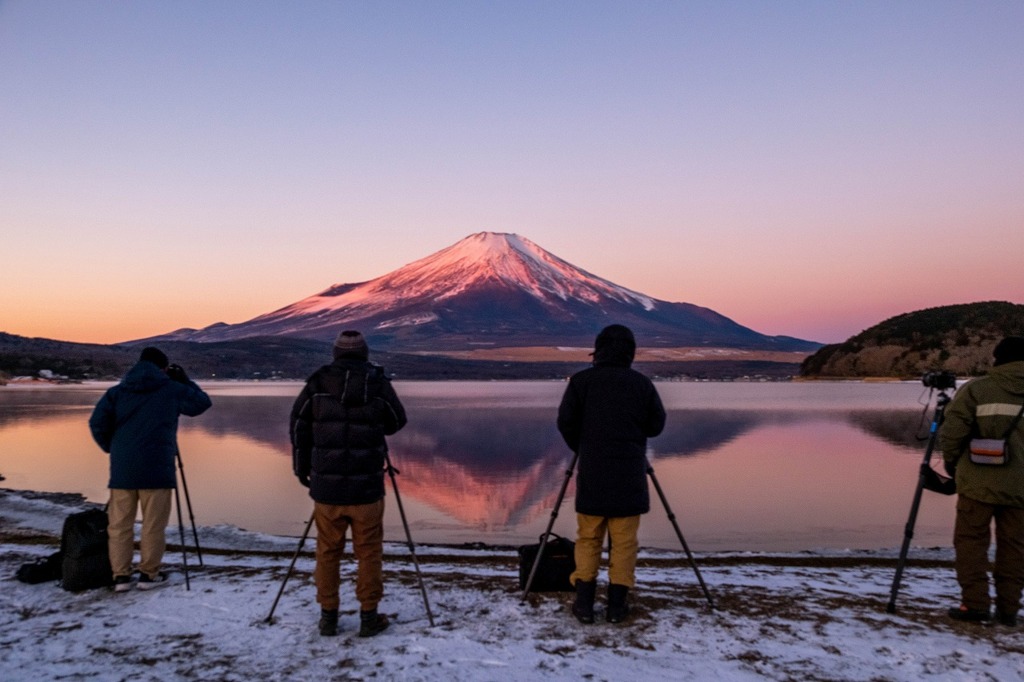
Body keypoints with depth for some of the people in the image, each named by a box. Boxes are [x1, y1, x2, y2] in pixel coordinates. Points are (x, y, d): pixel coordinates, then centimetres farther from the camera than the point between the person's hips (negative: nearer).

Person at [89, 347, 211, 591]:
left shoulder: (117, 391, 9)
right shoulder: (172, 390, 1)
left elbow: (97, 423, 1)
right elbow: (202, 403, 13)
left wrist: (112, 448, 15)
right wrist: (185, 381, 21)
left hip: (122, 469, 3)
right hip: (156, 469, -3)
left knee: (119, 524, 10)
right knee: (153, 524, 5)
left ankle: (121, 576, 10)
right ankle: (149, 574, 10)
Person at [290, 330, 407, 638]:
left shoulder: (318, 382, 0)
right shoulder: (377, 382, -5)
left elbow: (299, 425, 5)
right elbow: (397, 422, 7)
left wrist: (302, 467, 15)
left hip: (326, 485, 2)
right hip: (366, 486, -1)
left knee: (328, 551, 13)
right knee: (368, 552, 9)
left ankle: (328, 616, 19)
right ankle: (369, 617, 14)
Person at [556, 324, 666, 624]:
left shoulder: (581, 380, -2)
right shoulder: (642, 383, 1)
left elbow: (565, 422, -4)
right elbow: (656, 425, 5)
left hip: (591, 473, 0)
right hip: (629, 474, 0)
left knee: (588, 539, 10)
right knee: (624, 542, 7)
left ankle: (584, 604, 8)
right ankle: (616, 605, 8)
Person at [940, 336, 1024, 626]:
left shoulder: (975, 389, -6)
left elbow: (951, 434, -8)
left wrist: (952, 464, 8)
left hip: (979, 484, -3)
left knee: (971, 540, 6)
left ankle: (975, 604, 4)